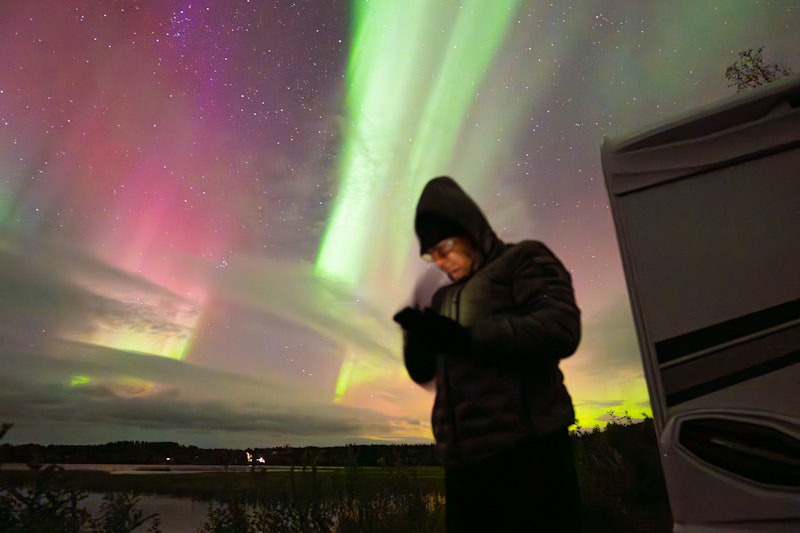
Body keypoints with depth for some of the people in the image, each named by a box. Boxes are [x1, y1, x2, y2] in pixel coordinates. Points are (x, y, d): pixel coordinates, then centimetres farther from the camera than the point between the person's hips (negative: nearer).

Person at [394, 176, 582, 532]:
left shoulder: (523, 260, 3)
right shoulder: (444, 297, 19)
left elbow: (560, 329, -14)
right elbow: (423, 371, 20)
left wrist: (464, 338, -19)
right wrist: (415, 330, 1)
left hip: (525, 449, -6)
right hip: (463, 458, 6)